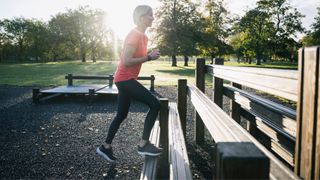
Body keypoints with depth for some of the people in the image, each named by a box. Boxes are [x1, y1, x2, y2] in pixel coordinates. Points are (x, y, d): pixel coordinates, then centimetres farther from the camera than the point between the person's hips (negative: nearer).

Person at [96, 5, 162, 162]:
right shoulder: (134, 35, -17)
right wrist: (149, 57, -19)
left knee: (121, 115, 17)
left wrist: (150, 55, 4)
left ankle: (106, 147, 29)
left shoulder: (142, 36, 13)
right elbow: (126, 61, -24)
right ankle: (143, 144, -10)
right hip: (125, 79, -10)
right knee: (155, 104, -15)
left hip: (126, 79, 10)